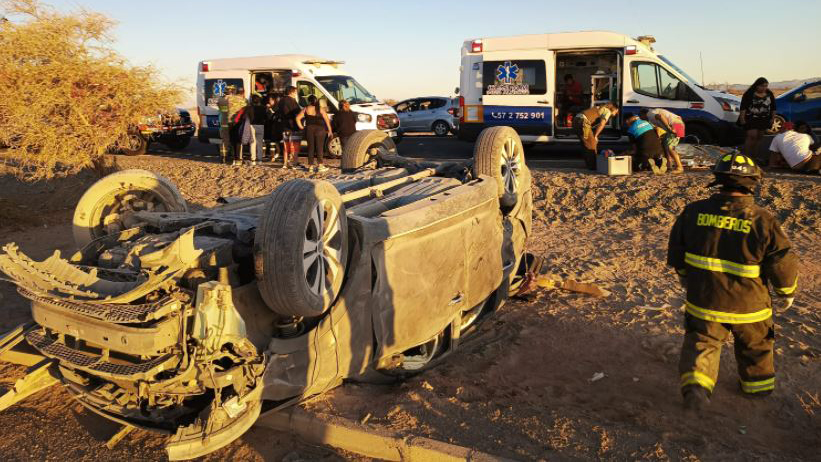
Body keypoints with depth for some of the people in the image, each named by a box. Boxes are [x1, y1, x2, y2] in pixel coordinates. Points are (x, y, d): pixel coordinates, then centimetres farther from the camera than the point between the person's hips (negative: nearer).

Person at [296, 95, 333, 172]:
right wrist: (329, 129, -2)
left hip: (309, 129, 2)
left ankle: (310, 166, 9)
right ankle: (320, 165, -1)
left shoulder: (306, 109, 3)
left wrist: (301, 127, 6)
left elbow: (298, 118, 0)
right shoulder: (320, 109, 0)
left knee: (310, 148, 7)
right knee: (319, 147, 3)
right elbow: (327, 119, -5)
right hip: (319, 129, -2)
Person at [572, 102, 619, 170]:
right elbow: (601, 125, -11)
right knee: (592, 143, 2)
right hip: (583, 122, -9)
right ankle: (592, 165, 8)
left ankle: (589, 164, 25)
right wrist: (595, 136, -4)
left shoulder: (600, 108, 30)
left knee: (585, 144, 18)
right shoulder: (608, 111, 2)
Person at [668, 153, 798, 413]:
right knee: (755, 346, 25)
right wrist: (787, 293, 11)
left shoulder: (693, 212, -8)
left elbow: (676, 253, 5)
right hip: (749, 305, 0)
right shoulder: (763, 221, -15)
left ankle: (696, 383, -10)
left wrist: (685, 277, 23)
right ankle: (758, 383, 46)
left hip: (703, 302, 0)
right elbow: (783, 264, -8)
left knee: (701, 342, 13)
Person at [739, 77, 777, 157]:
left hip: (764, 120, 6)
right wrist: (742, 118, -14)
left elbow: (773, 107, 16)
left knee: (759, 137, 7)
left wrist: (773, 118, 13)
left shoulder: (770, 94, 9)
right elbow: (743, 107, -10)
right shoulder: (749, 94, -7)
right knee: (752, 136, -14)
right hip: (751, 119, -6)